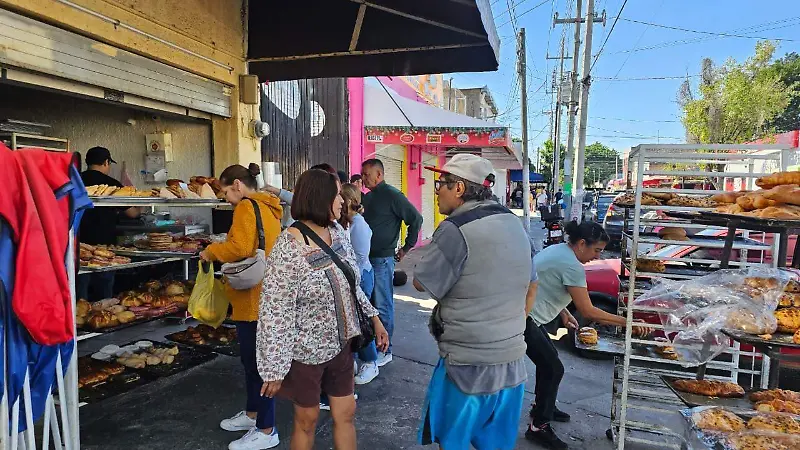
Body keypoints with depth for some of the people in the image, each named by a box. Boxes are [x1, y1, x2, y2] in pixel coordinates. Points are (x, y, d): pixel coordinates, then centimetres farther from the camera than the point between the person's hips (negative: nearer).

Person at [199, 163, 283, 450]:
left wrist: (211, 252, -9)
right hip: (263, 294, 10)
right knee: (251, 359, 21)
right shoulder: (267, 207, 15)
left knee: (257, 362, 1)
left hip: (253, 298, -10)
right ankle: (252, 414, 36)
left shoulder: (246, 207, -14)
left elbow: (240, 247, -26)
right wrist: (219, 254, 15)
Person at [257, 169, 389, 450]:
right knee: (307, 421, 15)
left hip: (341, 344, 6)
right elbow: (273, 314, -21)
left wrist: (374, 318, 10)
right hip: (306, 351, -6)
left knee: (346, 414, 18)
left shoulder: (338, 234, -2)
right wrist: (274, 369, -17)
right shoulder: (288, 250, -24)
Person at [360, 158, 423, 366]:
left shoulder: (391, 195, -10)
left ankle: (385, 351, 12)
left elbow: (416, 219, -11)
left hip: (382, 259, -7)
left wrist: (406, 247, -8)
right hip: (367, 257, 7)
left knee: (383, 306, 1)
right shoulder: (367, 197, 12)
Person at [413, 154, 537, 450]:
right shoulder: (515, 224, 5)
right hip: (512, 360, 7)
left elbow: (422, 283, -11)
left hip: (468, 364, -7)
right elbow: (531, 285, 15)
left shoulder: (456, 230, -20)